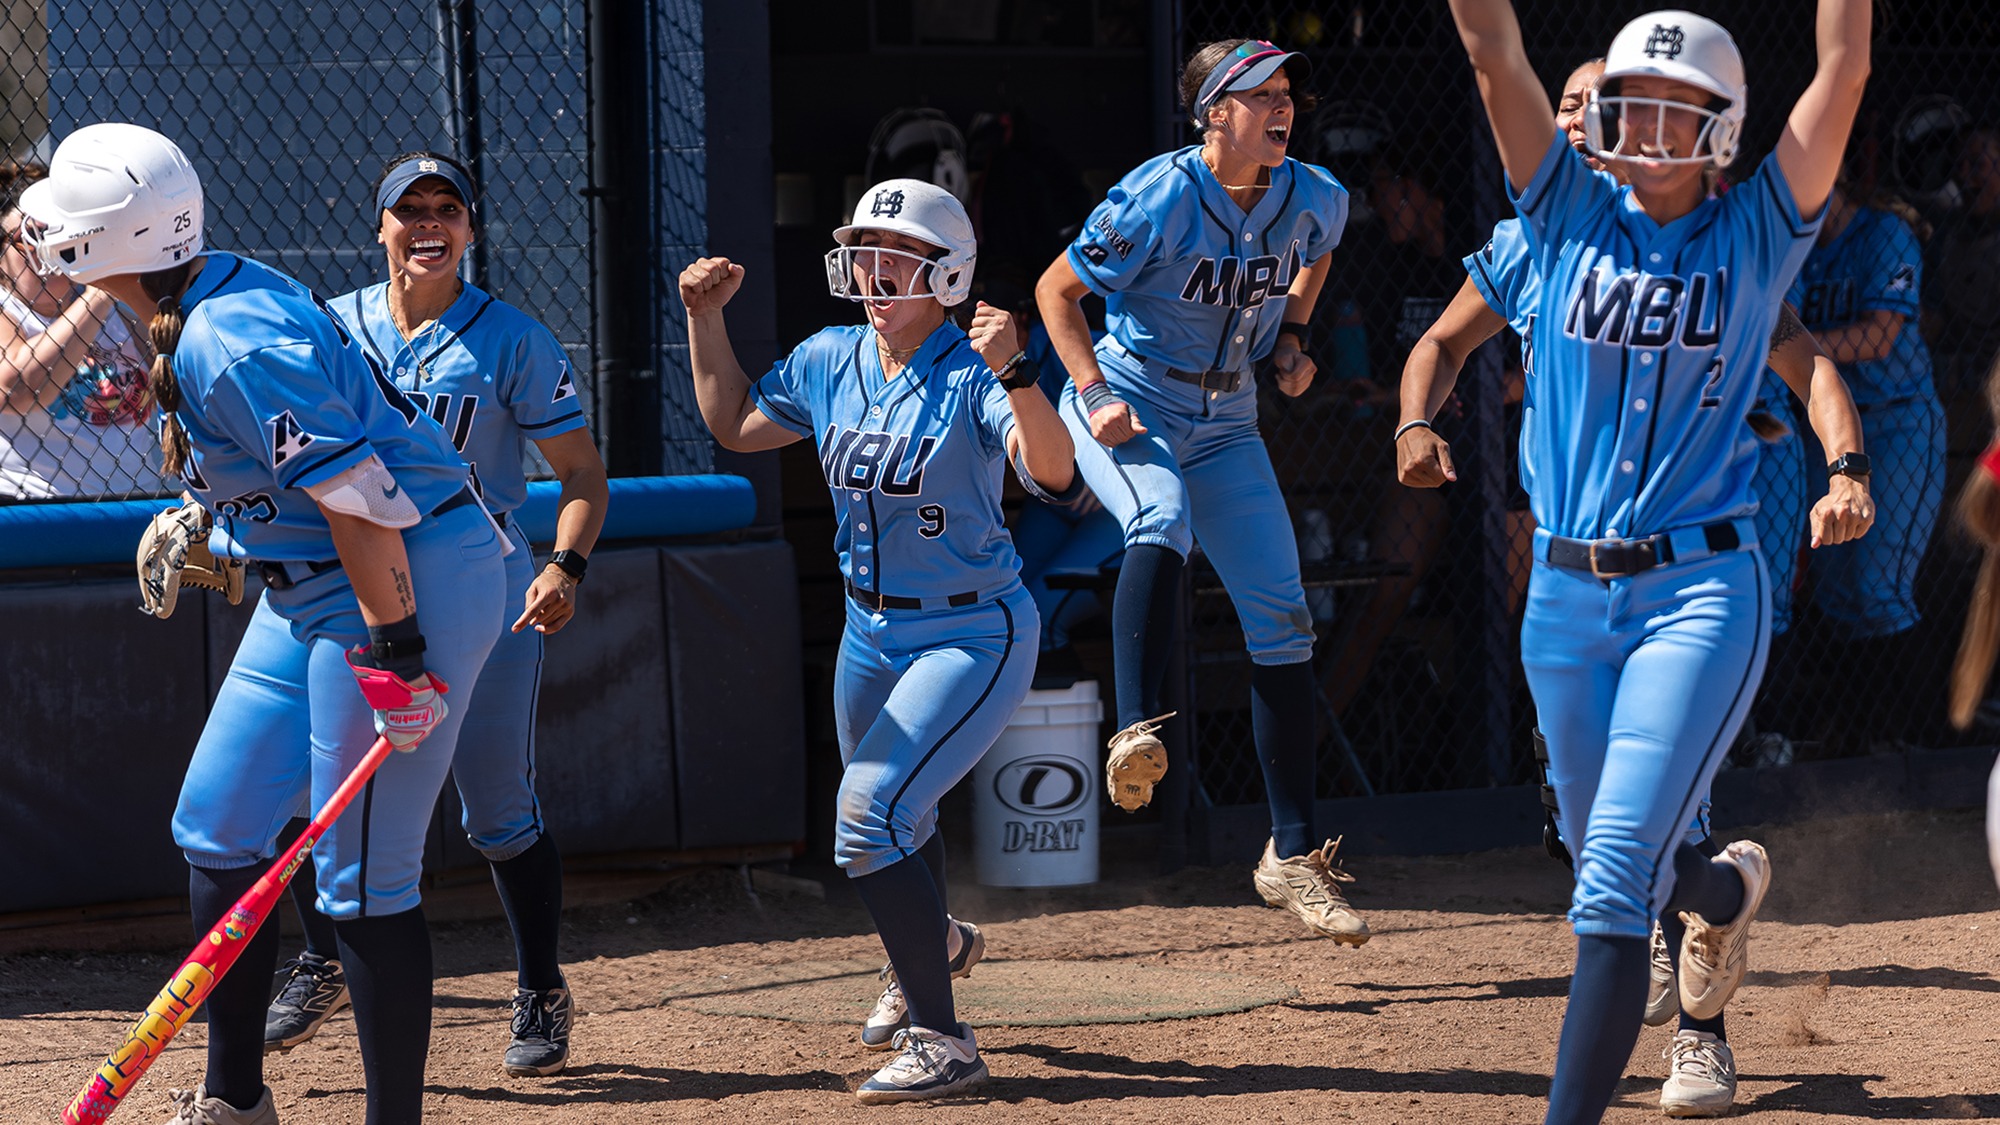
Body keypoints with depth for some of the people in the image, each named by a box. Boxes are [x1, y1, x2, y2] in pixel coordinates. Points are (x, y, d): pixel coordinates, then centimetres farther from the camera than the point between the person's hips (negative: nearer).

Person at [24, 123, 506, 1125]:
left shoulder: (230, 340, -25)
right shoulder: (205, 308, 6)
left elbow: (355, 495, -28)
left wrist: (392, 655, -28)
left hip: (408, 584, -11)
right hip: (313, 588, 11)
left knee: (362, 878, -10)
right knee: (216, 829, 14)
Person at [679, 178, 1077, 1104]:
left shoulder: (972, 376, -19)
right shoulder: (829, 362, 0)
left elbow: (1053, 472, -36)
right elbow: (734, 424, 16)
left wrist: (1012, 374, -51)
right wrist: (704, 318, 6)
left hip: (973, 636, -7)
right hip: (871, 634, 7)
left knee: (872, 815, -23)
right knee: (884, 818, 26)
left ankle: (941, 1042, -15)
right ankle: (931, 943, 60)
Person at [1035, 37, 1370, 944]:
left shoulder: (1313, 199, -7)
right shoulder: (1159, 199, -22)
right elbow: (1056, 289, -11)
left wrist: (1290, 338, 4)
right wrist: (1093, 395, -21)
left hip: (1225, 426, 5)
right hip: (1129, 411, -5)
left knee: (1282, 624, -1)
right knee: (1162, 519, -39)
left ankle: (1293, 855, 6)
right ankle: (1136, 734, -46)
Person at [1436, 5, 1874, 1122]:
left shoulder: (1754, 239, 1)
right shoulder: (1571, 222, 5)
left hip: (1703, 590, -4)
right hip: (1565, 597, 4)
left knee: (1614, 879, -16)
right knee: (1610, 864, 19)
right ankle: (1724, 887, 52)